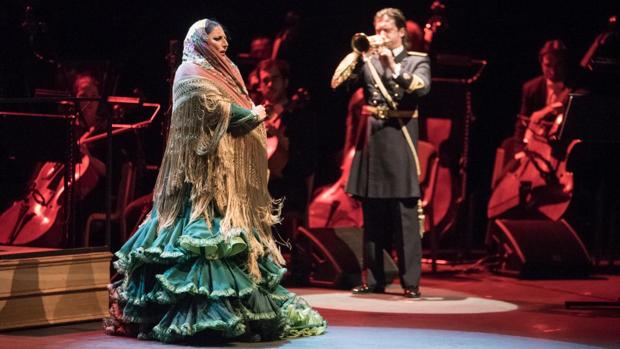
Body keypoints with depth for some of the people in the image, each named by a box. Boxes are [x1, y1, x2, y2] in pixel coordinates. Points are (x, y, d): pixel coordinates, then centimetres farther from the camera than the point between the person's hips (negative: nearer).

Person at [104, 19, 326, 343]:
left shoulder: (219, 73, 22)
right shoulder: (192, 74, -6)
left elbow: (238, 110, 21)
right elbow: (217, 110, -17)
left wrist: (253, 115, 1)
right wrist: (254, 115, -6)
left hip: (229, 170, 10)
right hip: (207, 169, -10)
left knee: (232, 232, 6)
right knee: (210, 233, -14)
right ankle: (207, 312, -16)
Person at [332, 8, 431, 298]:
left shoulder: (417, 61, 6)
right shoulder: (368, 60, 12)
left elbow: (421, 87, -14)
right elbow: (339, 83, -1)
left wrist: (393, 65, -21)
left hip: (399, 143, -3)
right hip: (370, 142, 4)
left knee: (405, 215, -6)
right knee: (372, 216, 7)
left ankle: (411, 282, -4)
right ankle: (373, 279, 13)